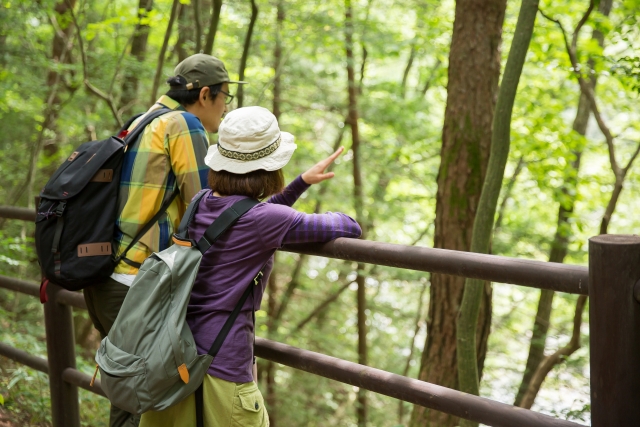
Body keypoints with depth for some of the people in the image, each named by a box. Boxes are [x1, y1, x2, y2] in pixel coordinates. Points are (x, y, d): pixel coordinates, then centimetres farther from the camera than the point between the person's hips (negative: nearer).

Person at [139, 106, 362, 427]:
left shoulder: (201, 203, 5)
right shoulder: (264, 220, -16)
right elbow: (348, 227, -7)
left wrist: (303, 182, 23)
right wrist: (331, 219, 15)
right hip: (219, 366, -7)